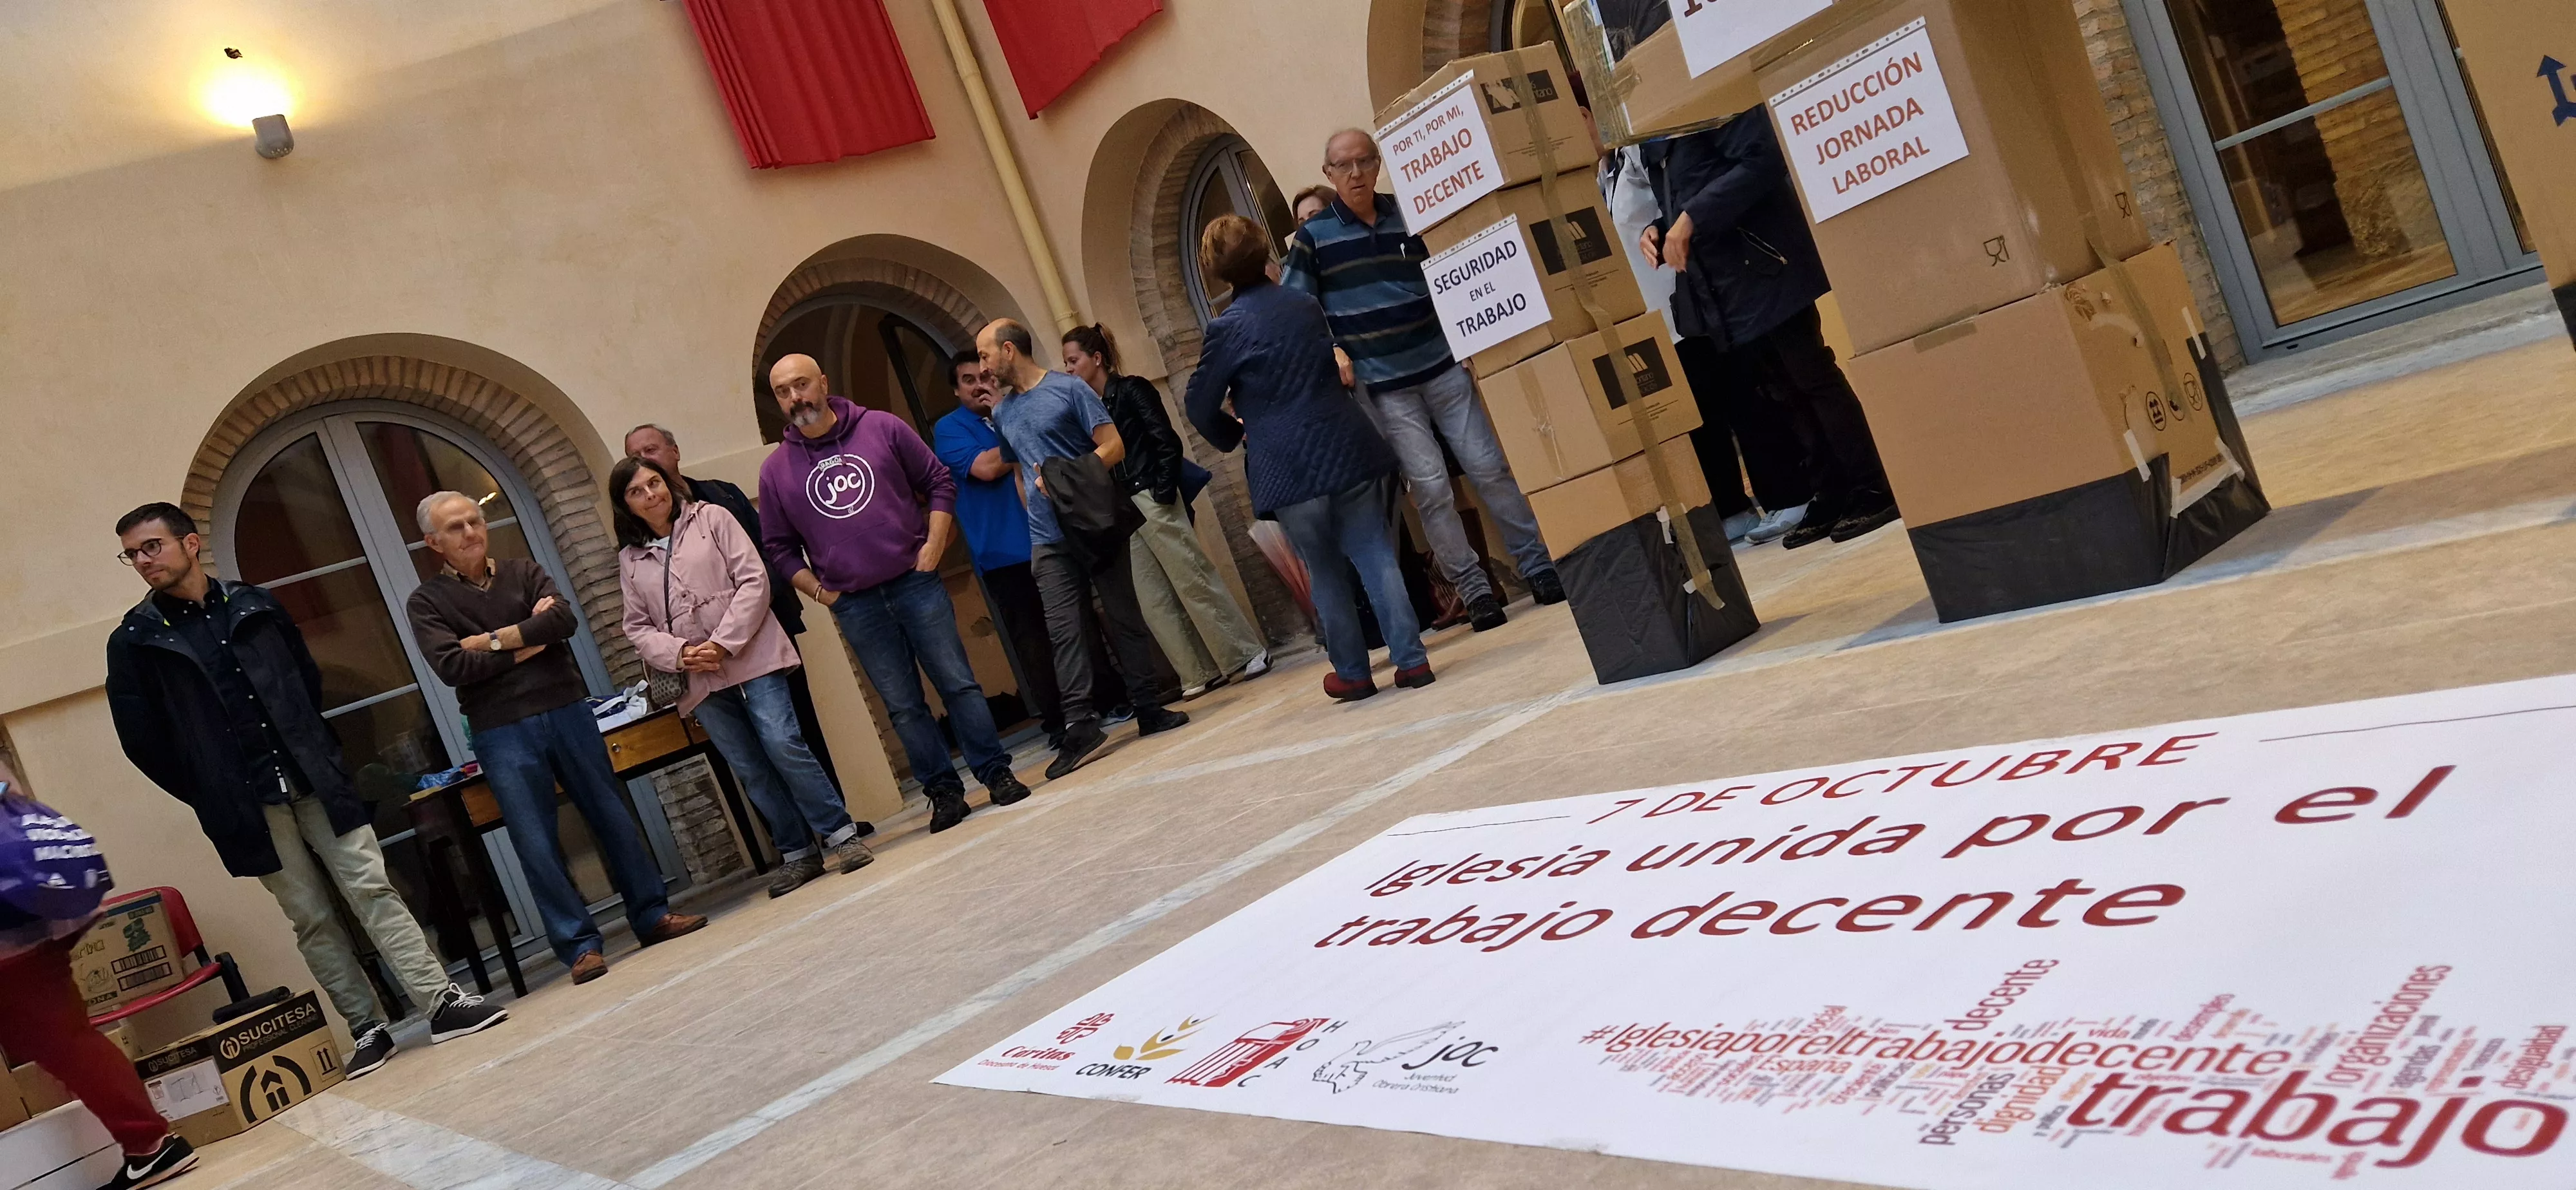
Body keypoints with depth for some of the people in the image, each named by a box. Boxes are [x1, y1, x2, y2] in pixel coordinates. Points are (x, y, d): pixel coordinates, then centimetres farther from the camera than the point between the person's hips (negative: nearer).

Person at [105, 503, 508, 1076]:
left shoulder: (254, 605, 7)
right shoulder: (134, 641, 0)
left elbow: (309, 677, 18)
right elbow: (141, 739, 1)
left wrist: (315, 751, 10)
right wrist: (214, 796, 1)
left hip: (315, 781, 1)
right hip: (248, 806, -1)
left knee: (372, 889, -3)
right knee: (311, 921, 3)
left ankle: (443, 1003, -3)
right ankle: (367, 1030, 11)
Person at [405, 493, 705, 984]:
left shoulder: (524, 572, 10)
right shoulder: (426, 603, 3)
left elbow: (565, 619, -7)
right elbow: (452, 667, -13)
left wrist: (494, 640, -11)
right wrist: (527, 641, -7)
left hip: (568, 711, 3)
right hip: (502, 735, -2)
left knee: (613, 816, 7)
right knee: (537, 845, -3)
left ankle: (651, 916, 18)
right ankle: (579, 945, 5)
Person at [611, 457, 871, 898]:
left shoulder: (711, 518, 4)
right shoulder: (631, 560, 13)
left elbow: (754, 581, -3)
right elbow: (639, 629, 10)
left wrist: (723, 643, -12)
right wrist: (681, 654, -10)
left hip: (752, 658, -3)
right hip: (700, 679, 3)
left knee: (783, 745, -15)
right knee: (750, 769, 3)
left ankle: (841, 834, -5)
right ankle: (798, 854, 12)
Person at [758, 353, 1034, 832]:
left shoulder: (882, 428, 1)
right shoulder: (776, 469, 4)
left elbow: (939, 482, 5)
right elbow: (779, 547, 11)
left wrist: (934, 547, -4)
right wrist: (819, 592, 1)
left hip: (916, 582, -1)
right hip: (855, 607, 1)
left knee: (958, 682, 0)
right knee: (902, 706, 4)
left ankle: (997, 773, 10)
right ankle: (944, 791, 14)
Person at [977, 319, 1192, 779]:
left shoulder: (1069, 390, -4)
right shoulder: (1002, 413, 14)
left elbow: (1114, 447, -9)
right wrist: (1035, 509, 13)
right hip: (1048, 541, 4)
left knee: (1125, 619, 2)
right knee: (1066, 631, -6)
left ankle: (1149, 710, 10)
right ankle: (1080, 727, -11)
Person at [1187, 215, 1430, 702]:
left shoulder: (1227, 328, -8)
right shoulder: (1307, 305, 8)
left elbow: (1200, 408, -2)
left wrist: (1236, 435, 17)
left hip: (1290, 468, -3)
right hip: (1349, 448, 3)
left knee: (1325, 573, 10)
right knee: (1376, 556, 6)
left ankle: (1353, 673, 19)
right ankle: (1410, 659, 2)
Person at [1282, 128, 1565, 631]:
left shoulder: (1410, 213, 7)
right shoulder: (1313, 236, 0)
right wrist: (1331, 350, -13)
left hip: (1442, 366, 2)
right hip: (1383, 386, -2)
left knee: (1490, 468, 3)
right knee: (1430, 488, -3)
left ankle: (1538, 565, 14)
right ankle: (1473, 589, 7)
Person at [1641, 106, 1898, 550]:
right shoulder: (1651, 144, 17)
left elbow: (1763, 157, -20)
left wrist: (1691, 219, -22)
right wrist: (1660, 231, 0)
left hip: (1766, 272, -8)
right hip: (1723, 290, 9)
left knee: (1815, 381, -5)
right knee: (1786, 396, 11)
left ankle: (1873, 494, 2)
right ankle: (1831, 499, 17)